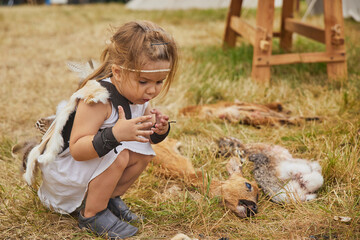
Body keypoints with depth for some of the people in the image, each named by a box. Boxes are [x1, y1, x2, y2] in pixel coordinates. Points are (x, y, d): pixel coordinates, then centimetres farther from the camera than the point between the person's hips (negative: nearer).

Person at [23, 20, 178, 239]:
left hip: (92, 163, 8)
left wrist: (159, 130, -18)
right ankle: (91, 214, -11)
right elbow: (76, 149, -36)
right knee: (117, 154, -30)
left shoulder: (139, 96, -7)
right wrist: (114, 134, -51)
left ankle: (110, 198, 10)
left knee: (143, 152, -10)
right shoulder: (97, 98, -32)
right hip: (61, 167, -8)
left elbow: (145, 137, 6)